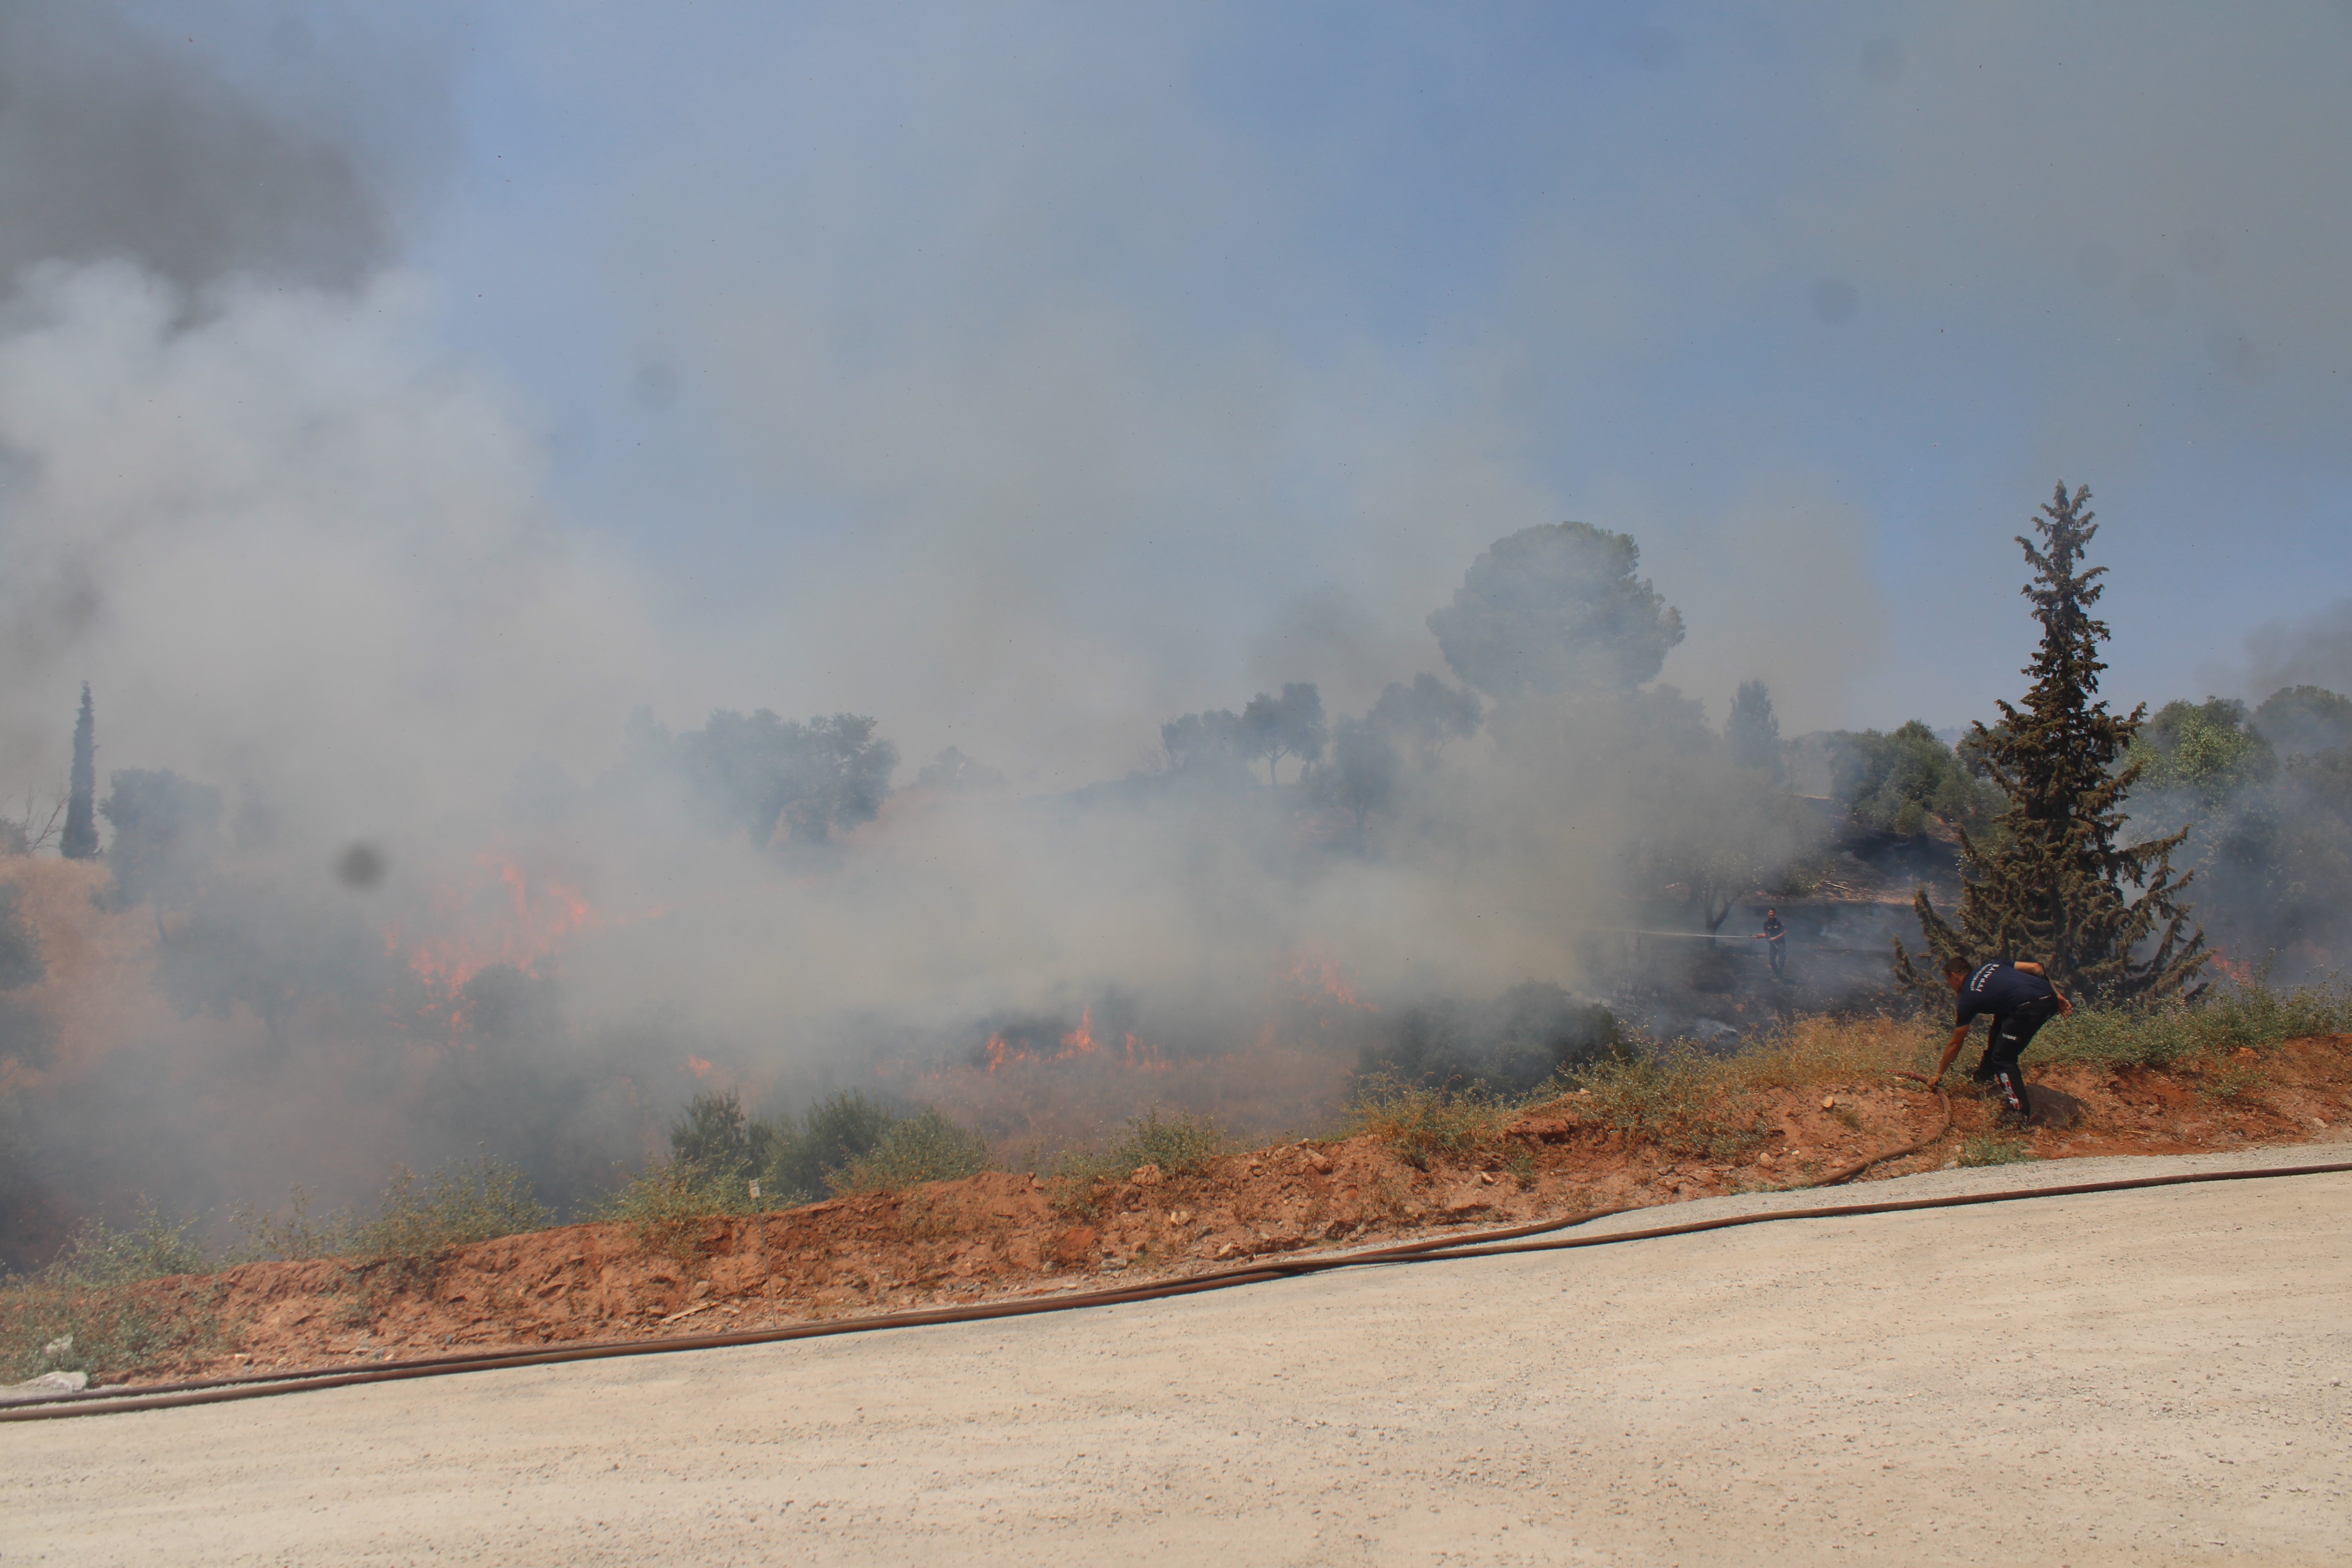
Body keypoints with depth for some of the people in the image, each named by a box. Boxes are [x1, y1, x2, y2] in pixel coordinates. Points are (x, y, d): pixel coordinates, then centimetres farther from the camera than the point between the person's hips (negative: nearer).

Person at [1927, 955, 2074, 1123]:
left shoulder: (1968, 998, 13)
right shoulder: (1991, 965, 28)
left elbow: (1955, 1044, 20)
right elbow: (2035, 968, 19)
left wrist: (1939, 1074, 32)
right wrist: (2058, 997, 21)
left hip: (2029, 1008, -8)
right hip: (2050, 998, 8)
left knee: (2003, 1058, 8)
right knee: (2001, 1021, 31)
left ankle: (2020, 1111, 2)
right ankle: (1986, 1074, 42)